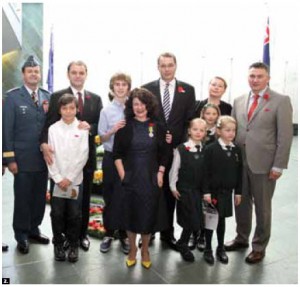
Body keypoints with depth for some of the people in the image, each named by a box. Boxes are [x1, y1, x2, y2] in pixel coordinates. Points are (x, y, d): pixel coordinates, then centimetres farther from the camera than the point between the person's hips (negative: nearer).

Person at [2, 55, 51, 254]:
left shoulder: (47, 96, 7)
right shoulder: (13, 97, -4)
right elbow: (7, 129, -7)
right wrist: (10, 159, -10)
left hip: (43, 158, 4)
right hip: (23, 159, -4)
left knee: (40, 197, 13)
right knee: (22, 198, 7)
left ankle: (34, 229, 32)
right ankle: (21, 234, 25)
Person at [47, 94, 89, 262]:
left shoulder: (82, 129, -2)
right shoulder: (53, 129, 1)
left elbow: (83, 156, -6)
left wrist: (69, 178, -10)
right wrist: (58, 178, -8)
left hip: (75, 179, -1)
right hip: (57, 179, 1)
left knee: (74, 214, 5)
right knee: (57, 213, 6)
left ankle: (74, 245, 23)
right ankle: (58, 244, 25)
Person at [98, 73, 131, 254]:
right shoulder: (106, 111, -1)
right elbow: (102, 138, 0)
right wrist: (114, 130, -17)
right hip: (111, 157, 0)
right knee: (110, 197, 10)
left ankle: (124, 234, 25)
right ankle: (109, 233, 25)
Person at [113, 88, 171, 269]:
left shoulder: (158, 127, 2)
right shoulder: (125, 127, -2)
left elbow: (164, 154, 6)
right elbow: (117, 153, -1)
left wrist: (160, 173, -2)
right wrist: (122, 174, -8)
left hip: (151, 178, 1)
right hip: (130, 178, -1)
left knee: (149, 214, 8)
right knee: (131, 213, 8)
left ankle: (145, 250, 28)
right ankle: (132, 249, 28)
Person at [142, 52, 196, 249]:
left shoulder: (188, 90, 3)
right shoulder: (147, 89, 2)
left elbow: (190, 120, 1)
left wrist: (181, 145, -8)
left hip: (176, 149, 1)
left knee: (170, 191, 11)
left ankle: (168, 232, 26)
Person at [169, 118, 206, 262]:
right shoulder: (181, 149, -8)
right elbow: (174, 169, -4)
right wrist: (173, 187, -4)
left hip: (200, 190, 4)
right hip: (184, 190, -4)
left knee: (197, 220, 9)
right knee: (190, 220, -2)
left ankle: (182, 244, 31)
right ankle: (183, 245, 22)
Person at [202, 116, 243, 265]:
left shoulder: (236, 150, 1)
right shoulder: (210, 149, -12)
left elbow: (239, 172, 6)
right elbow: (206, 172, -12)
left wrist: (238, 192, 6)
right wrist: (206, 192, -14)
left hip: (227, 192, 4)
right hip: (213, 191, -4)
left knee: (221, 219, 16)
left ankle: (221, 248, 31)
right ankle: (208, 249, 23)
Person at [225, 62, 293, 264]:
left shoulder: (281, 101, -5)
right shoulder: (239, 101, 10)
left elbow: (285, 136, -9)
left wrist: (278, 165, -13)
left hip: (263, 164, -4)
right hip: (239, 161, 5)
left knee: (262, 207, 9)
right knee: (241, 203, 16)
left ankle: (259, 247, 26)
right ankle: (241, 238, 35)